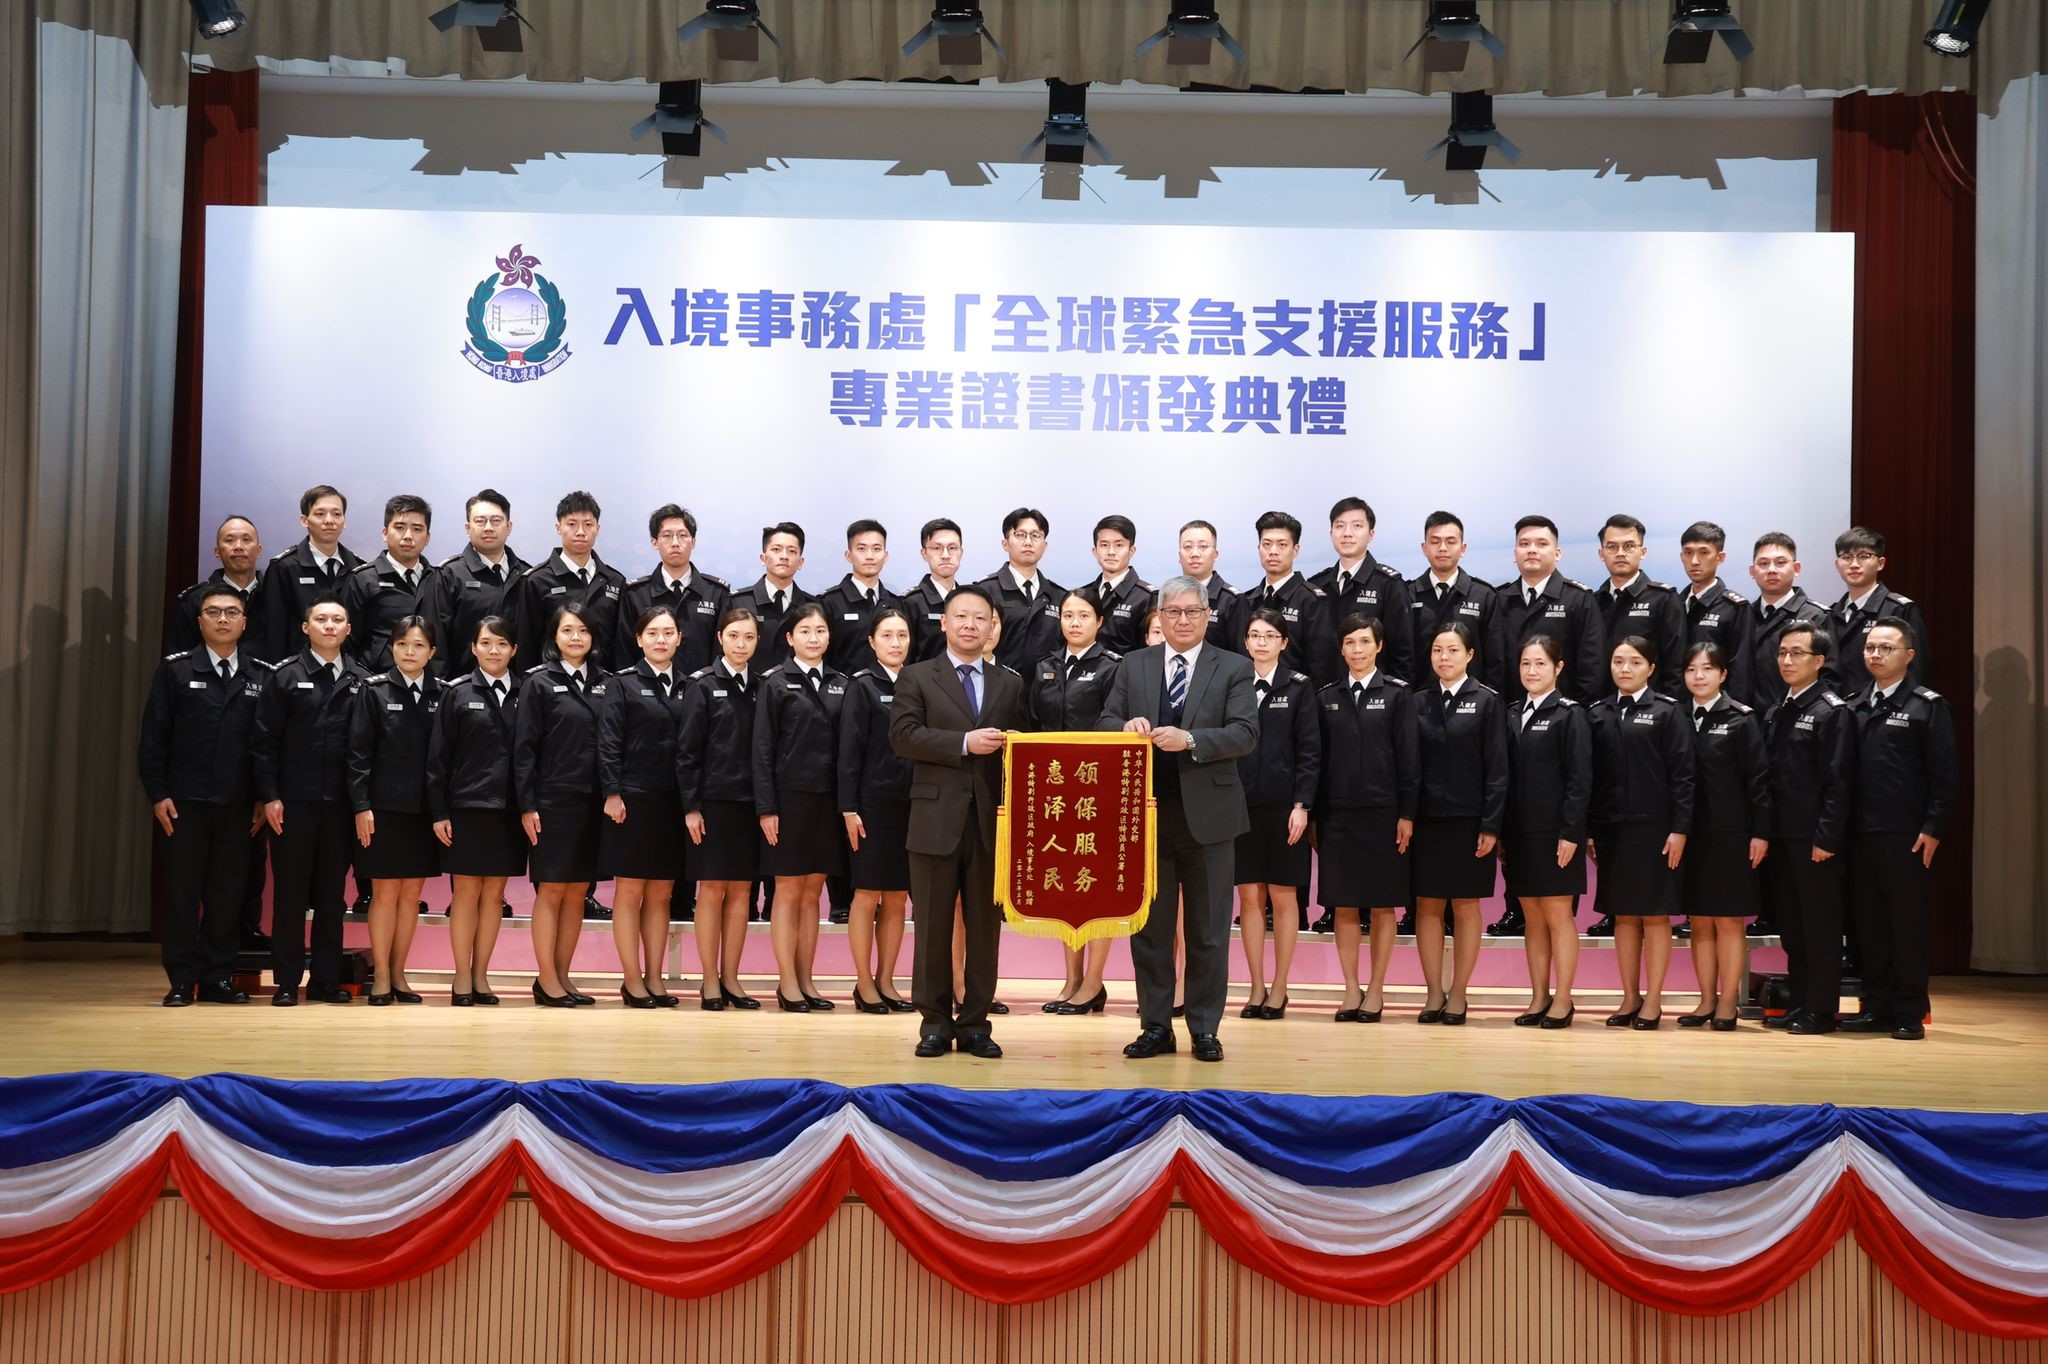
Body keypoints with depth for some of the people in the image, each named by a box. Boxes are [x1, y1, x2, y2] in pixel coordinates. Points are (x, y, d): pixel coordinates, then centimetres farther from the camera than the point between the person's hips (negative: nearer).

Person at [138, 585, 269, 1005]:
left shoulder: (263, 676, 7)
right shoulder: (174, 669, 4)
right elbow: (153, 736, 2)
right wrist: (157, 794, -5)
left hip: (238, 804, 1)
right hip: (185, 799, -1)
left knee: (228, 892, 4)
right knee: (182, 891, 1)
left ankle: (217, 978, 12)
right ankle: (182, 981, 8)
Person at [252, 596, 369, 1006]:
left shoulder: (359, 679, 7)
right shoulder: (285, 676, 2)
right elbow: (265, 741, 0)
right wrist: (270, 796, -7)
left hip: (340, 802, 2)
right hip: (293, 801, -2)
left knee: (332, 894, 8)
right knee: (290, 891, 3)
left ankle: (326, 980, 14)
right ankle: (286, 982, 9)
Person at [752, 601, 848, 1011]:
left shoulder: (840, 685, 10)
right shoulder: (776, 683, 0)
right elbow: (763, 749, -4)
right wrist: (766, 808, -10)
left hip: (827, 799, 4)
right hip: (790, 797, -4)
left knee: (812, 894, 8)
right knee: (788, 892, 1)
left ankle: (805, 980, 14)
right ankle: (787, 983, 6)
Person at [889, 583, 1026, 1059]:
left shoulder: (1009, 684, 14)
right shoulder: (917, 677, 6)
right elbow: (903, 735, -7)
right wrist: (965, 743, -15)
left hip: (992, 821, 2)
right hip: (937, 819, -2)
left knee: (984, 926, 5)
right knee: (933, 926, 2)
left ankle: (975, 1023, 12)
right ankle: (935, 1021, 12)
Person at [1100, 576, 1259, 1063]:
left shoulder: (1234, 668, 2)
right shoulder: (1133, 666, 9)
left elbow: (1245, 734, -9)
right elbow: (1104, 723, 7)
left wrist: (1189, 739, -22)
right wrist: (1126, 725, -15)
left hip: (1207, 816, -2)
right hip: (1146, 815, 2)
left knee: (1208, 931, 5)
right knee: (1149, 928, 8)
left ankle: (1205, 1029, 14)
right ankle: (1155, 1026, 17)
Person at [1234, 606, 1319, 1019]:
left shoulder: (1299, 687, 2)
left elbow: (1309, 750, -1)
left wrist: (1301, 805, -9)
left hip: (1282, 804, -2)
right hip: (1240, 802, 2)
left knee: (1283, 897, 4)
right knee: (1249, 896, 4)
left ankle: (1279, 988, 12)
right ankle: (1256, 988, 12)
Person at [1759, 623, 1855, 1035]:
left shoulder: (1833, 711, -7)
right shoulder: (1774, 714, 16)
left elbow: (1837, 781, -13)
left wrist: (1827, 838, -18)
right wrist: (1763, 832, 9)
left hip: (1814, 839, -7)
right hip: (1780, 836, 7)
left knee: (1820, 924, -1)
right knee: (1791, 924, 12)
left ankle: (1821, 1010, 5)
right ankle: (1799, 1003, 20)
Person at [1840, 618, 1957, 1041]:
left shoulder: (1928, 706, -2)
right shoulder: (1857, 708, 14)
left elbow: (1944, 775, -6)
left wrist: (1933, 829, -12)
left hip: (1906, 838, -5)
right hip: (1862, 835, 5)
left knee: (1907, 926, 1)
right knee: (1870, 925, 9)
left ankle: (1910, 1014, 7)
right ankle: (1876, 1008, 16)